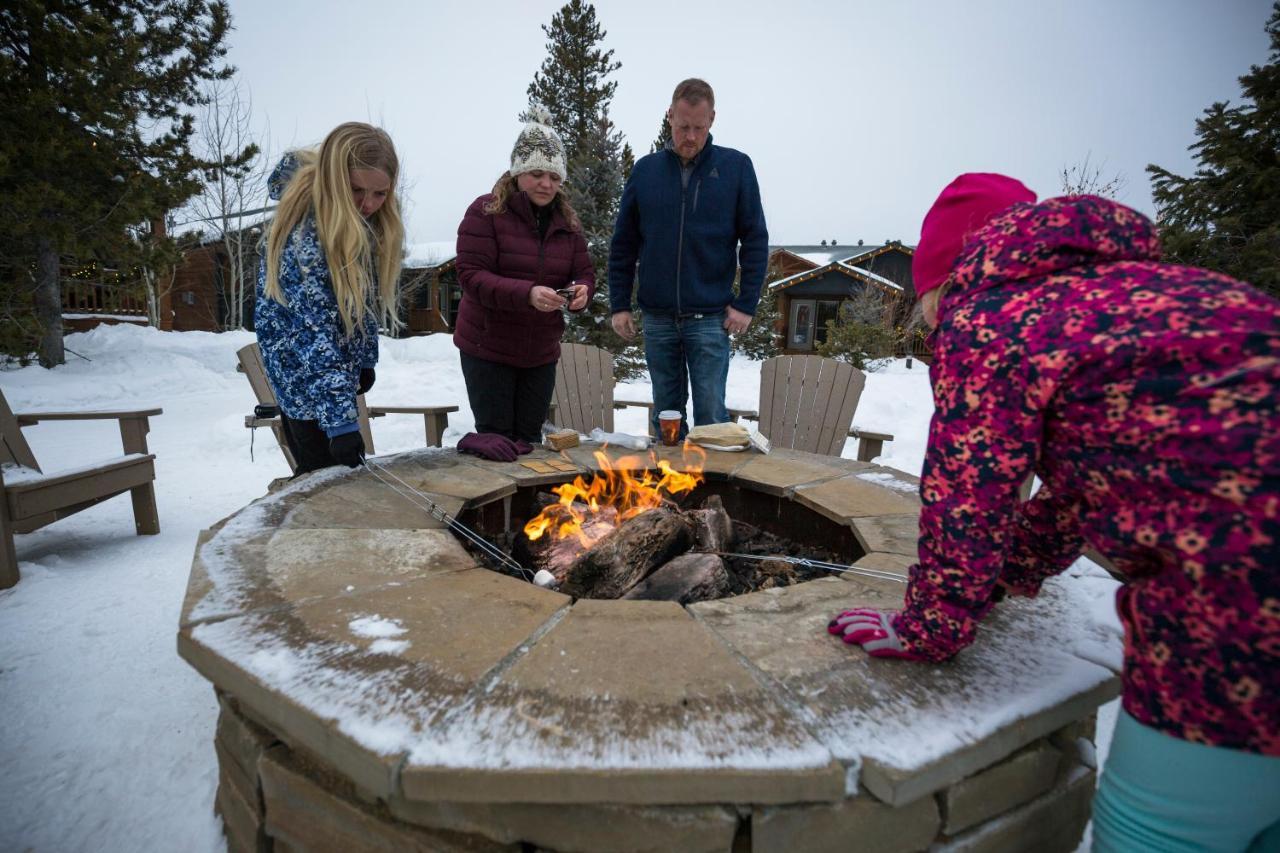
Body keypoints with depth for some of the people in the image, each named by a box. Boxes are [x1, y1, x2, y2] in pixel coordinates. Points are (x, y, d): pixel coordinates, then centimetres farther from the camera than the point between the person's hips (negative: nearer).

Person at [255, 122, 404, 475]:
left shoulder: (365, 221, 0)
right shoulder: (303, 234, -25)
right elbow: (314, 333, -30)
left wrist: (366, 360, 13)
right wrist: (340, 421, -34)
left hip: (339, 367, 8)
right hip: (305, 383, -8)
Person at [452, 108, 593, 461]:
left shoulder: (567, 220, 5)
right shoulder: (486, 211, -11)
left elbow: (585, 273, 7)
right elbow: (471, 275, -19)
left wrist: (581, 291, -19)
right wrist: (526, 294, -34)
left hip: (541, 351, 5)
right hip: (487, 348, -4)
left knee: (529, 437, 13)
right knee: (495, 437, 3)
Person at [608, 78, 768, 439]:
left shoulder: (736, 167, 0)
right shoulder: (645, 170, 5)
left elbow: (755, 240, 0)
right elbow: (623, 244, 8)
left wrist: (746, 304, -7)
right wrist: (619, 305, 3)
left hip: (710, 317, -2)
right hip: (657, 317, 2)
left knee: (711, 414, -1)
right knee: (666, 415, 11)